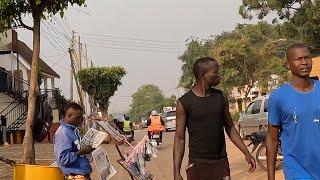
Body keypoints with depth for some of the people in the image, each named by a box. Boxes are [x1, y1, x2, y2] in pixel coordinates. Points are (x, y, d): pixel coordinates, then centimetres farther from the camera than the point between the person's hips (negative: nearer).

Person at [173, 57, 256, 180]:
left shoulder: (221, 97, 5)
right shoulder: (184, 102, -6)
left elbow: (230, 128, 13)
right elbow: (179, 139, -4)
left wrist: (246, 153, 5)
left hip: (221, 163, 3)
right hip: (197, 164, -3)